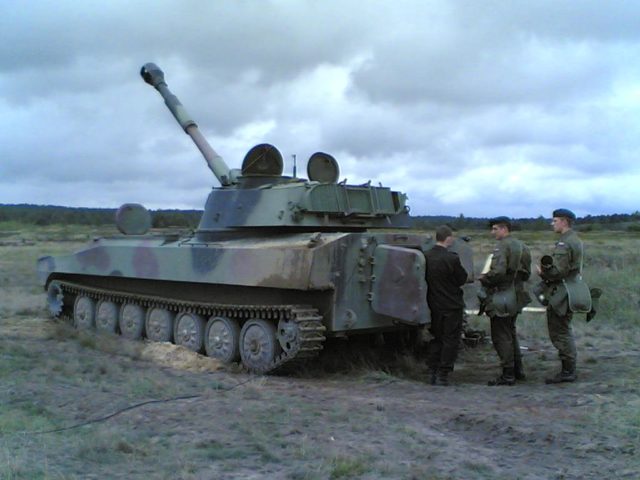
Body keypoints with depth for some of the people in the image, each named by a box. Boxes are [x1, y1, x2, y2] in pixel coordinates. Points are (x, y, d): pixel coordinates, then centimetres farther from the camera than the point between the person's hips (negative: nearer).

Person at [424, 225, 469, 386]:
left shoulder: (426, 257, -5)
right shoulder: (452, 258, -20)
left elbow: (425, 278, 4)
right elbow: (462, 279, -9)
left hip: (434, 305, 5)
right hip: (452, 305, -5)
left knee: (436, 338, 17)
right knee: (450, 340, 6)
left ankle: (432, 373, 19)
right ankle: (443, 375, 7)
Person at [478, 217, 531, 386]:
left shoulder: (502, 246, -16)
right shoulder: (522, 247, 12)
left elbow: (497, 272, -28)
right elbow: (526, 274, 15)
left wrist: (483, 279, -11)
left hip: (501, 297, -9)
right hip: (516, 295, 9)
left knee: (501, 336, -1)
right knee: (511, 333, 20)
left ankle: (508, 375, 2)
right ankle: (518, 370, 26)